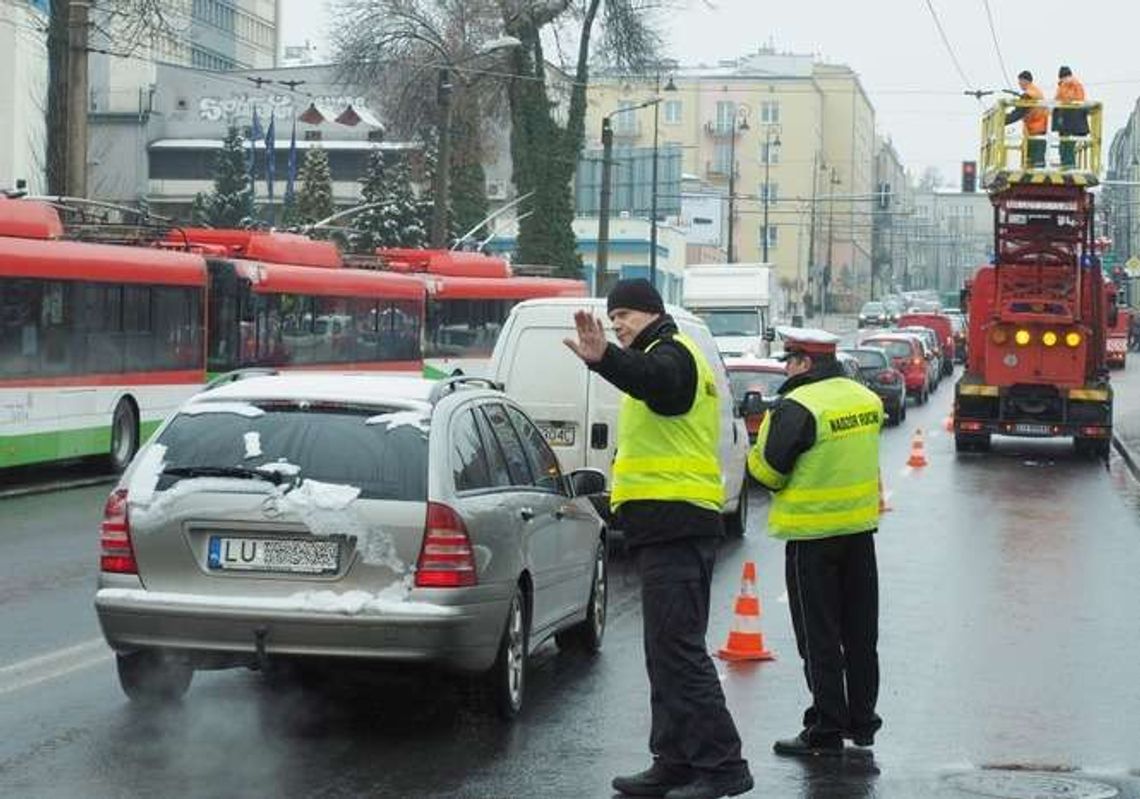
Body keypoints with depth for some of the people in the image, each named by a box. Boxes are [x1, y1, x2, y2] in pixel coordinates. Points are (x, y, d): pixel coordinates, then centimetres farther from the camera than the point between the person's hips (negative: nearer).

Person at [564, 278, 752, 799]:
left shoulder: (671, 354, -10)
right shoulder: (672, 356, 24)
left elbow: (649, 379, -36)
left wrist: (604, 359, -54)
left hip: (673, 523, -11)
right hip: (672, 526, 11)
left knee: (677, 647, -13)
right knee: (667, 649, 14)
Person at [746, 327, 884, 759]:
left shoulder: (797, 407, -18)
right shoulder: (867, 399, 6)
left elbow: (768, 470, -14)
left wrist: (756, 454, 7)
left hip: (813, 534, -7)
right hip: (860, 528, 7)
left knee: (819, 638, 1)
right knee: (860, 633, 14)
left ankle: (826, 731, 5)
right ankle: (862, 725, 22)